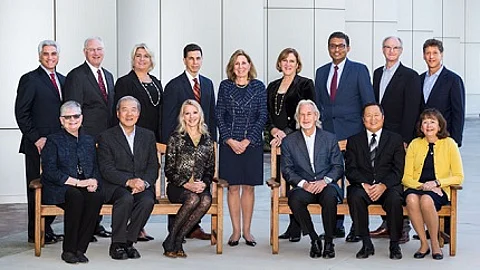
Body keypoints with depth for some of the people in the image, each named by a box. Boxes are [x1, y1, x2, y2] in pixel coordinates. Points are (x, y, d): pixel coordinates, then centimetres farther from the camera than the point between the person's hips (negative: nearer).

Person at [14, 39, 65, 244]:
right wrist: (36, 138, -12)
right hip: (38, 145, -6)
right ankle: (35, 233, 7)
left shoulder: (63, 80, 16)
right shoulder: (30, 80, -3)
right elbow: (21, 113, -8)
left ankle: (47, 229, 13)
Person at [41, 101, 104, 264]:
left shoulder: (89, 140, 21)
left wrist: (94, 181, -6)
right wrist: (77, 182, -15)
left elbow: (96, 168, 19)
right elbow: (50, 172, -7)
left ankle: (79, 249, -25)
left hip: (85, 188, 4)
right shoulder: (53, 141, 5)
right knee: (76, 196, -37)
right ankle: (68, 250, -26)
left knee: (97, 197, -31)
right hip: (59, 189, -4)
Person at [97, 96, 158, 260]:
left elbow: (153, 167, 9)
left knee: (148, 201, -30)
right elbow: (106, 169, -5)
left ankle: (128, 242, -15)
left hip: (142, 185, 3)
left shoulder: (148, 136, 17)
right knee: (126, 198, -34)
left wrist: (144, 182, -12)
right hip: (116, 187, -2)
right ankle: (117, 245, -19)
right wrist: (128, 181, -21)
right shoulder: (106, 137, 6)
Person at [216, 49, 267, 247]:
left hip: (252, 143, 0)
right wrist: (229, 140, -8)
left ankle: (247, 230, 11)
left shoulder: (258, 86, 4)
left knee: (249, 186, 4)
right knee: (233, 187, 1)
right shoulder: (225, 86, 5)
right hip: (229, 143, 0)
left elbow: (263, 116, 1)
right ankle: (236, 230, 9)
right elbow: (219, 115, 3)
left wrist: (248, 140, -8)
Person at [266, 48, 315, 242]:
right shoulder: (272, 87, 18)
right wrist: (274, 130, -4)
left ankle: (296, 227, -4)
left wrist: (286, 133, -12)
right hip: (279, 140, 5)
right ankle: (293, 225, 9)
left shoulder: (305, 84, 2)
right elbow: (267, 114, 16)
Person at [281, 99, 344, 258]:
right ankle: (314, 239, -14)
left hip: (326, 186, 0)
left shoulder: (330, 138, 12)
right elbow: (287, 170, 5)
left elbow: (338, 167, 6)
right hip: (303, 187, 1)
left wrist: (325, 181, -14)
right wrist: (303, 183, -13)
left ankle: (329, 242, -18)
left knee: (330, 197, -36)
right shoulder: (289, 142, 11)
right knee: (294, 199, -34)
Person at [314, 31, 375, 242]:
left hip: (353, 134, -4)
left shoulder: (359, 70, 2)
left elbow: (369, 103, 0)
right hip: (328, 133, 4)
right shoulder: (321, 72, 14)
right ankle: (336, 225, 13)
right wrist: (320, 127, 11)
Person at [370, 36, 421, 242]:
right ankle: (387, 224, 15)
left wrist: (405, 139, -14)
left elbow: (411, 110, -8)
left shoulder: (410, 76, -3)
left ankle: (403, 228, 1)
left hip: (399, 137, -6)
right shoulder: (378, 73, 15)